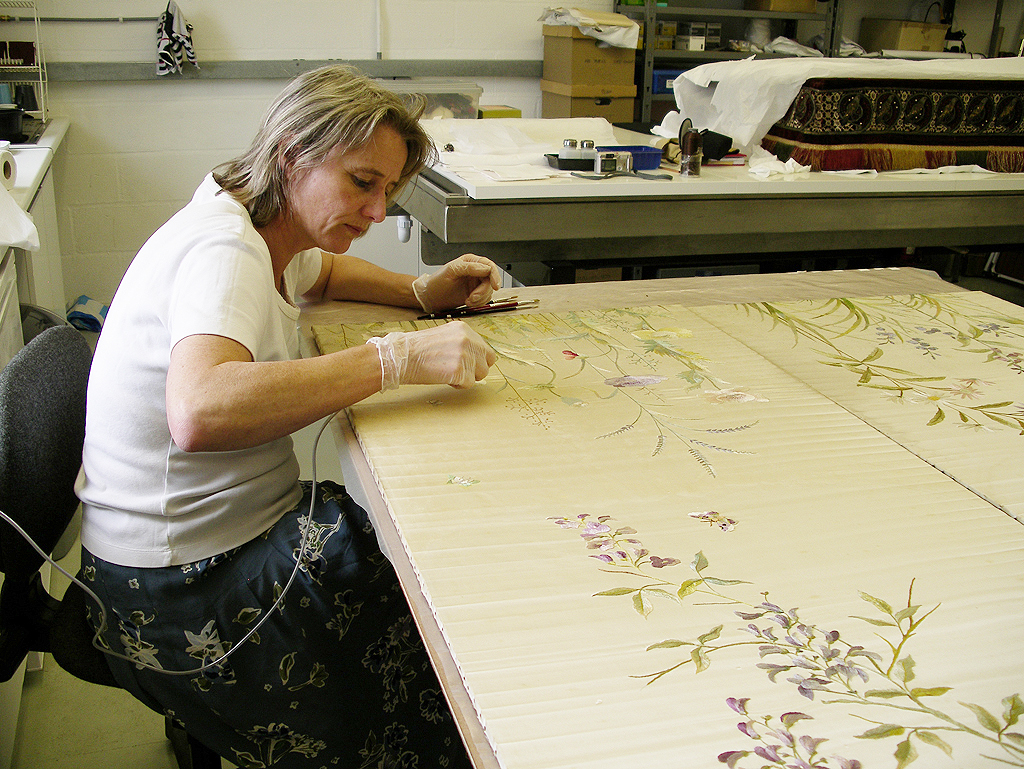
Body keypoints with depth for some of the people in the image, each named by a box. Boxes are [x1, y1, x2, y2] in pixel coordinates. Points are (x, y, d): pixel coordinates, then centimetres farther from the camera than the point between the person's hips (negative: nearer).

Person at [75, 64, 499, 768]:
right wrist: (400, 356, -39)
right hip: (182, 594, -9)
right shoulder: (223, 250, -24)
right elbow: (199, 411, -42)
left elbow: (319, 270, 28)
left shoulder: (262, 229, 5)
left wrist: (422, 292, 7)